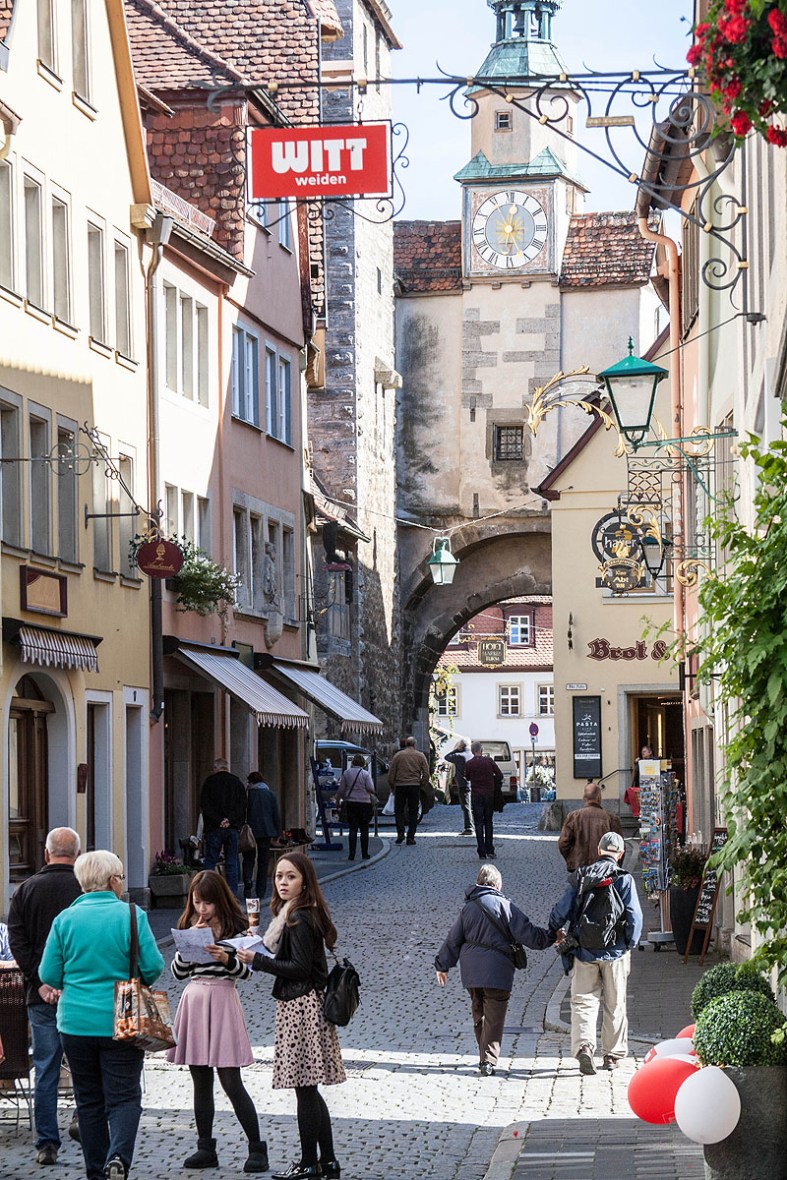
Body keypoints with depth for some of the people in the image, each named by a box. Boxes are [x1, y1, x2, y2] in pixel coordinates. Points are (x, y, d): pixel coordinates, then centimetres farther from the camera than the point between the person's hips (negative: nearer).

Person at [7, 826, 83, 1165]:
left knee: (45, 1070, 6)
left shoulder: (26, 890, 3)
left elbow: (16, 941, -4)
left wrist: (40, 982, -5)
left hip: (41, 996, 2)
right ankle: (83, 1115, 4)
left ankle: (46, 1144, 5)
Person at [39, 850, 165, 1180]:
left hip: (76, 1024, 2)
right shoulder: (131, 915, -8)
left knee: (89, 1100, 13)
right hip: (121, 1025, -2)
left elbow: (49, 975, 0)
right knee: (124, 1096, 2)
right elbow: (154, 966, -9)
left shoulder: (65, 920, -2)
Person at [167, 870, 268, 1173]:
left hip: (222, 1001, -5)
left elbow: (246, 971, -5)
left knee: (231, 1082, -6)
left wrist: (226, 958, -23)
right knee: (201, 1083, 9)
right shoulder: (188, 927, 10)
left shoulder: (235, 927, -3)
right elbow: (178, 972, 5)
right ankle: (206, 1149, 15)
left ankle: (256, 1148, 1)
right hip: (193, 1001, 5)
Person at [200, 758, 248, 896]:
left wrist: (218, 821, -9)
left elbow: (205, 805, -6)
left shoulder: (209, 782, 2)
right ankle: (232, 894, 3)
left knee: (210, 861, 0)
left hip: (214, 828, -2)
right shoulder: (237, 782, 9)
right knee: (231, 863, 6)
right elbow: (243, 806, 1)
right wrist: (230, 820, -7)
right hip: (233, 828, 2)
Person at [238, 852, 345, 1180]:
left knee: (304, 1087, -4)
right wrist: (258, 941, 12)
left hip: (301, 1006, -11)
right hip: (300, 1004, 11)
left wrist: (257, 961, -15)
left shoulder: (299, 919, -15)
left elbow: (299, 968, -18)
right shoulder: (292, 914, 16)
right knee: (308, 1089, 13)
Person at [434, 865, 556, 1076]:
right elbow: (526, 932, -8)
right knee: (494, 1018, -3)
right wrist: (550, 937, 4)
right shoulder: (504, 906, -7)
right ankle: (488, 1062, -10)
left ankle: (485, 1057, 26)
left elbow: (454, 939, 15)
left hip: (471, 971, 5)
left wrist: (443, 965, 24)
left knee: (478, 1014, 18)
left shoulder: (468, 907, 9)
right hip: (497, 970, -5)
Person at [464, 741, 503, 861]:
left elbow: (467, 778, 8)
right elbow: (500, 775, -3)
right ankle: (490, 850, 11)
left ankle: (482, 853, -5)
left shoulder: (469, 764, -6)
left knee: (478, 823, 1)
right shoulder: (489, 761, -4)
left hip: (476, 796, -2)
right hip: (489, 795, 2)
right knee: (488, 822, 14)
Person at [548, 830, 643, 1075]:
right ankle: (613, 1054, 18)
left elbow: (561, 911, 2)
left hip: (584, 951, 1)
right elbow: (634, 917, -11)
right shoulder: (624, 879, -6)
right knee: (615, 1005, 12)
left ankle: (584, 1046, -19)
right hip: (615, 953, -1)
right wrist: (630, 945, 3)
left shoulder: (580, 877, 1)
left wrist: (552, 933, 21)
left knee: (583, 1002, 2)